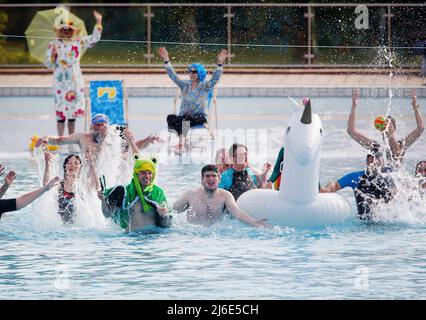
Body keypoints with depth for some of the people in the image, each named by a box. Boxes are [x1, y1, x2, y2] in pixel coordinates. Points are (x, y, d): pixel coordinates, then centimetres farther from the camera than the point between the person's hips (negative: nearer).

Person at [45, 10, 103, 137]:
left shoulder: (79, 42, 7)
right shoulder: (53, 44, 2)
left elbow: (94, 38, 5)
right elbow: (48, 65, 2)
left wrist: (98, 22, -4)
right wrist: (53, 55, -17)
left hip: (75, 81, 2)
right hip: (60, 82, -2)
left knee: (73, 112, 7)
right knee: (61, 112, -4)